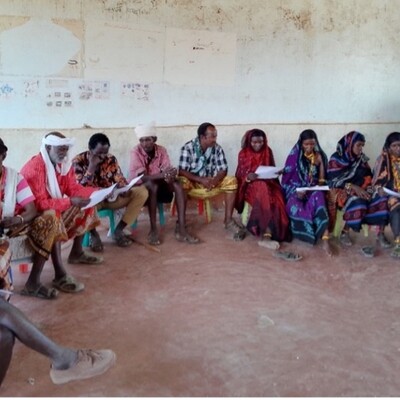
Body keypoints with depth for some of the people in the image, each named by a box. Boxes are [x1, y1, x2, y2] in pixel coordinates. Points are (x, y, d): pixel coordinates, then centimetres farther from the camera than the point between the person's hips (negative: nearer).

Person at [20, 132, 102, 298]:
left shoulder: (63, 163, 1)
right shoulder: (34, 167, -26)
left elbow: (73, 188, 2)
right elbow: (39, 203, -31)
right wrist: (70, 202, -36)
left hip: (56, 209, 9)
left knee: (86, 206, 8)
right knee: (52, 218, -38)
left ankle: (76, 253, 17)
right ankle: (60, 275, -39)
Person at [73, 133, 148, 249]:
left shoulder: (111, 159, -3)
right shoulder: (78, 161, -14)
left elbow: (121, 181, -1)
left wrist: (125, 190, -26)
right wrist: (92, 166, -29)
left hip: (110, 197, 4)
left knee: (142, 192, -15)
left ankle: (118, 230, -8)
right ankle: (93, 234, -11)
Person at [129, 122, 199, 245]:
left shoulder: (161, 150, -4)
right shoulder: (136, 152, -17)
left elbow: (168, 170, -11)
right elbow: (141, 177, -27)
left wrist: (170, 175, -37)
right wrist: (162, 175, -41)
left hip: (159, 185, 4)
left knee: (178, 184, -22)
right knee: (152, 185, -36)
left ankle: (181, 229, -27)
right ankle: (153, 230, -31)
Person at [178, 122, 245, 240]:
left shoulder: (217, 148, -3)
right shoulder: (187, 148, -13)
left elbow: (223, 170, -5)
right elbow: (182, 171, -18)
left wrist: (214, 180, -27)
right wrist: (201, 180, -31)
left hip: (211, 182, 4)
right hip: (192, 182, -3)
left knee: (231, 181, -19)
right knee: (182, 183, -36)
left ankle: (228, 220, -15)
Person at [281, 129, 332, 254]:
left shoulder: (319, 156, 7)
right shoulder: (294, 156, 1)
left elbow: (322, 178, 9)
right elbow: (287, 177, 1)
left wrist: (319, 186, -14)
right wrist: (296, 191, -16)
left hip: (313, 190, 1)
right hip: (296, 189, 0)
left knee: (318, 197, -38)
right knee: (294, 205, -39)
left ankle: (325, 239, -47)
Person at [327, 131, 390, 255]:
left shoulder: (362, 158, 10)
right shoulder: (336, 158, -7)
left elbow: (368, 177, 11)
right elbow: (334, 180, -14)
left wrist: (369, 188, -10)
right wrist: (354, 187, -23)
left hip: (361, 189, 5)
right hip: (342, 190, -5)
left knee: (381, 200, -21)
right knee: (356, 202, -36)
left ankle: (381, 233, -9)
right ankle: (345, 233, -16)